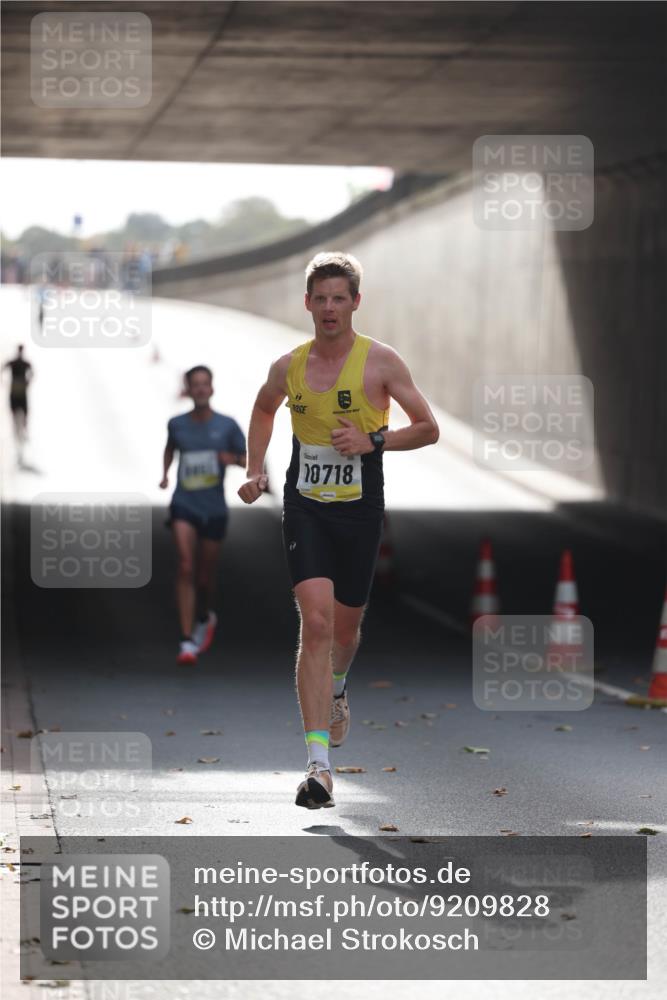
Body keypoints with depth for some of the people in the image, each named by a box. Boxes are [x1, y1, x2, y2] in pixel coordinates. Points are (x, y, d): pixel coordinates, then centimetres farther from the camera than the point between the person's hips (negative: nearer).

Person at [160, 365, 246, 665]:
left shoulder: (227, 426, -2)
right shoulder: (177, 424, 2)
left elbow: (247, 460, 6)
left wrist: (232, 459, -15)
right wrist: (165, 473, 8)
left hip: (214, 509, 0)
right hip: (184, 505, 0)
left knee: (205, 575, 11)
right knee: (186, 568, -18)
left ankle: (204, 618, 46)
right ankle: (187, 642, -19)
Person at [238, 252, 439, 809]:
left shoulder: (381, 362, -6)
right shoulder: (289, 367, 3)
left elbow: (429, 429, -2)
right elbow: (263, 411, 25)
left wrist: (373, 439, -16)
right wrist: (255, 471, 12)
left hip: (360, 511, 0)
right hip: (305, 508, 0)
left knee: (345, 627, 14)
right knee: (316, 622, -15)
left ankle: (336, 688, 53)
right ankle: (319, 765, -20)